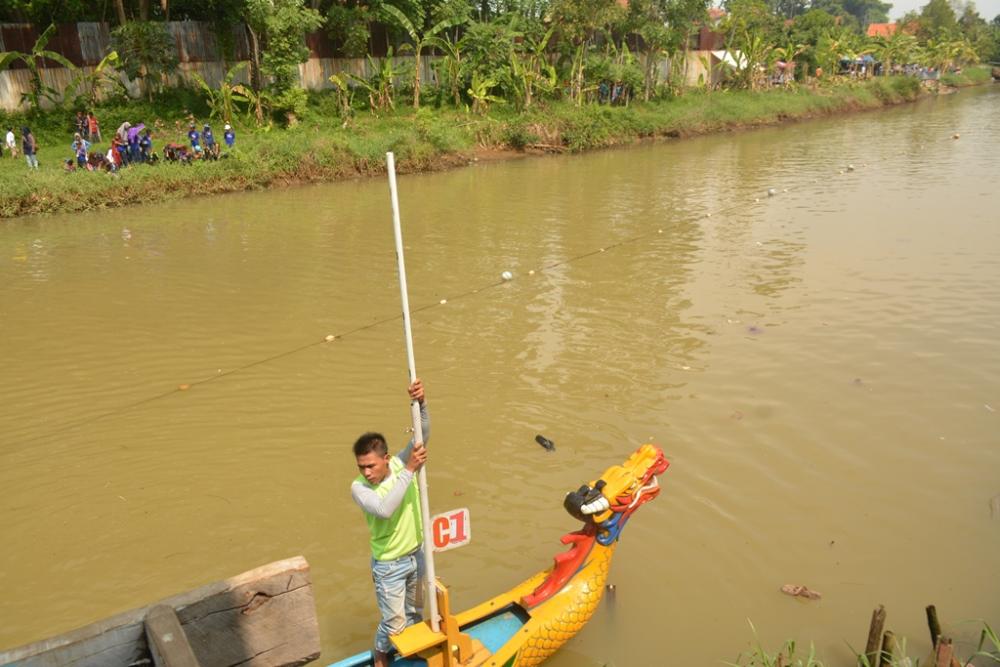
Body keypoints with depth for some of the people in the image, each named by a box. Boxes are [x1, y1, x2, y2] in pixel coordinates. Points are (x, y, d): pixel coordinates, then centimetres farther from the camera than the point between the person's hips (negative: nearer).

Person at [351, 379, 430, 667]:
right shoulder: (358, 488, -23)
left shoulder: (401, 462, -13)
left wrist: (421, 403, -45)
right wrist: (409, 471, -42)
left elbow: (423, 433, -27)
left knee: (414, 611, 25)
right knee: (394, 622, 8)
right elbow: (385, 509, -41)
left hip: (417, 554, 4)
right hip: (389, 565, -4)